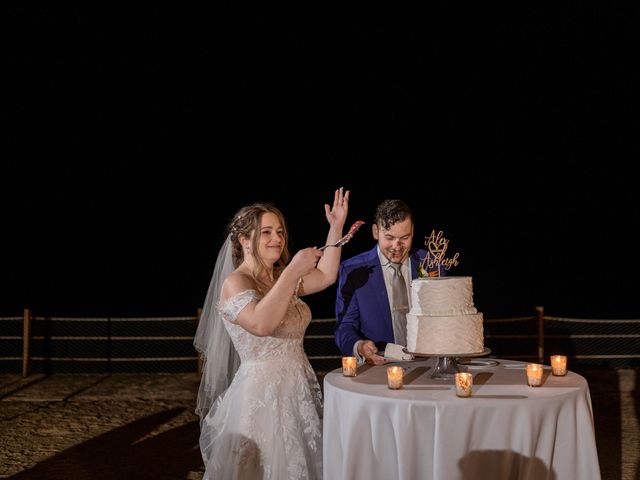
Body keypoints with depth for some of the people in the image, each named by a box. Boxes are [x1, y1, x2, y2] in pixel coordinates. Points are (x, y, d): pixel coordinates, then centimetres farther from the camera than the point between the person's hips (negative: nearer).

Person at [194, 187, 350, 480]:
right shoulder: (235, 283, -13)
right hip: (262, 394, -8)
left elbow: (326, 276, 19)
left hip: (299, 391, 8)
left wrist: (336, 228, 10)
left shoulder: (279, 278, 12)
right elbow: (261, 324, -30)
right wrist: (294, 271, -28)